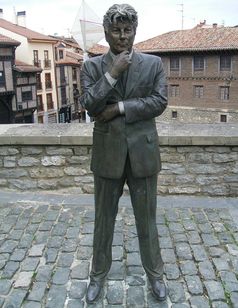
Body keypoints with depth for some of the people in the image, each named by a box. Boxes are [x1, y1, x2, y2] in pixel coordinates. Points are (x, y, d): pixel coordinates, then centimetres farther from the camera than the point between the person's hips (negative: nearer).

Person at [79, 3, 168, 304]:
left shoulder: (153, 63, 2)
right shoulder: (93, 66, 1)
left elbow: (159, 102, -8)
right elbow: (89, 105, -10)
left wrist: (119, 107, -14)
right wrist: (112, 73, -18)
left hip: (143, 152, 0)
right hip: (108, 153, 0)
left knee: (147, 219, 12)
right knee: (103, 219, 14)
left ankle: (155, 274, 34)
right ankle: (98, 274, 34)